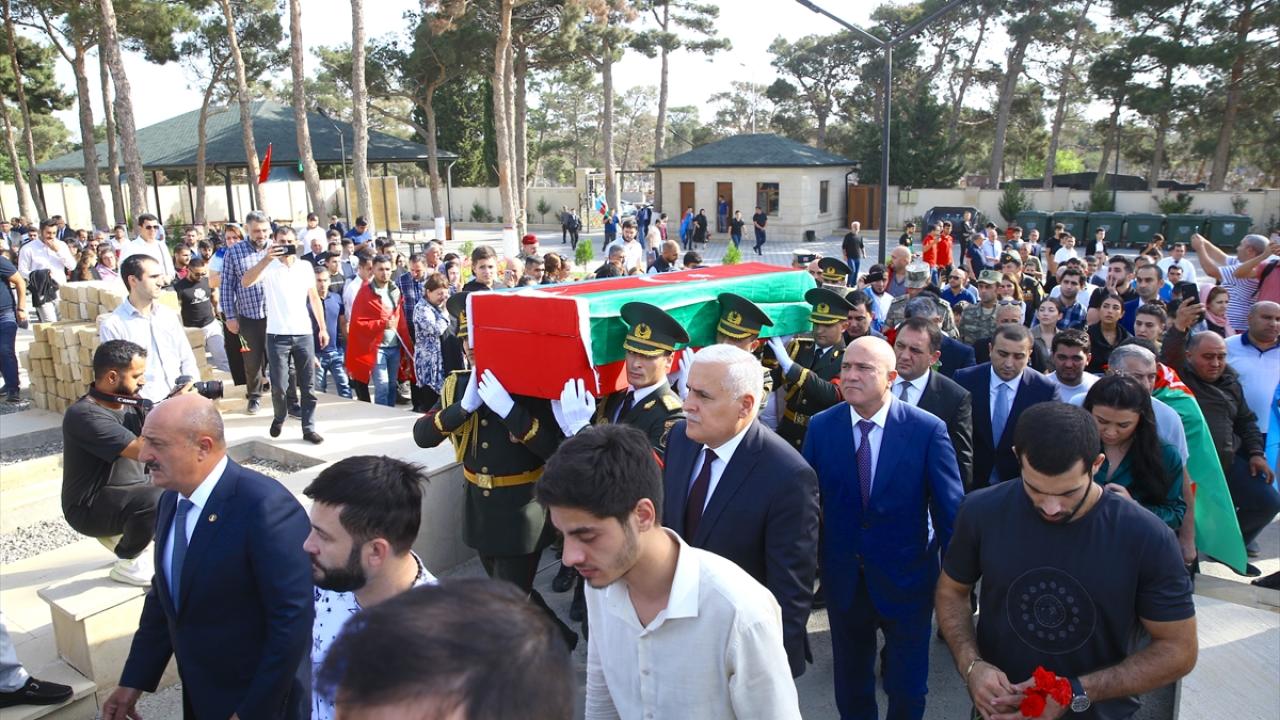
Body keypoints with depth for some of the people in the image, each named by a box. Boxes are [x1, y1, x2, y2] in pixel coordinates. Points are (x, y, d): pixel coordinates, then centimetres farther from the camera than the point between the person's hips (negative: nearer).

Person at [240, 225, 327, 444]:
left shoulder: (306, 267, 7)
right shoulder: (268, 267, -3)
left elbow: (314, 298, 14)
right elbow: (245, 282, -20)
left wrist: (323, 328, 10)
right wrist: (266, 259, -28)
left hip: (304, 334, 2)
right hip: (277, 335, -2)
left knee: (308, 385, 4)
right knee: (278, 385, 3)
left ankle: (309, 428, 12)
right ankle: (279, 418, 29)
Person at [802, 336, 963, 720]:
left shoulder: (928, 429, -16)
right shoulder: (820, 427, -9)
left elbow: (950, 509, -12)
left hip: (907, 577, -2)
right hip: (843, 577, 2)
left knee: (907, 688, 18)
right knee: (850, 681, 23)